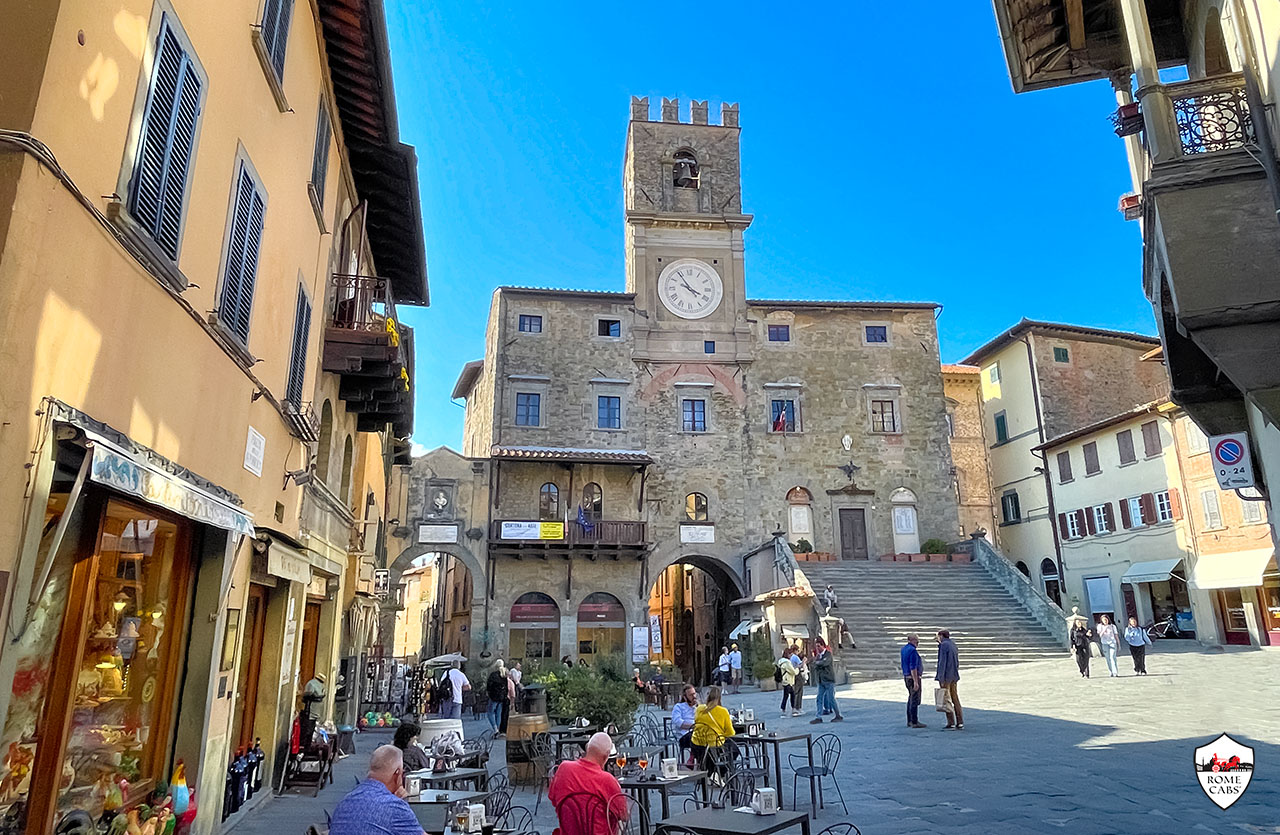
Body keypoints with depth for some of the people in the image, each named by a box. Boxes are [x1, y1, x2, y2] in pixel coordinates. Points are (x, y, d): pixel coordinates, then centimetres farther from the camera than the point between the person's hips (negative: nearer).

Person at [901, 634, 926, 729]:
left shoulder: (904, 649, 11)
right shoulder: (913, 651, -18)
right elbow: (913, 667, -22)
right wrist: (916, 682, -22)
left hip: (906, 677, 10)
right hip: (914, 677, -10)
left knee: (911, 699, 16)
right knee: (915, 700, -5)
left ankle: (909, 721, 21)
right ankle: (915, 722, -3)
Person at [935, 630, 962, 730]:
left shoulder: (943, 645, -13)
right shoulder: (953, 644, 12)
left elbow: (942, 662, -18)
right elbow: (957, 662, 17)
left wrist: (941, 678, -17)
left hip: (945, 676, -8)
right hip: (954, 676, 8)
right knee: (955, 698, 11)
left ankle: (951, 723, -1)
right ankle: (960, 723, 12)